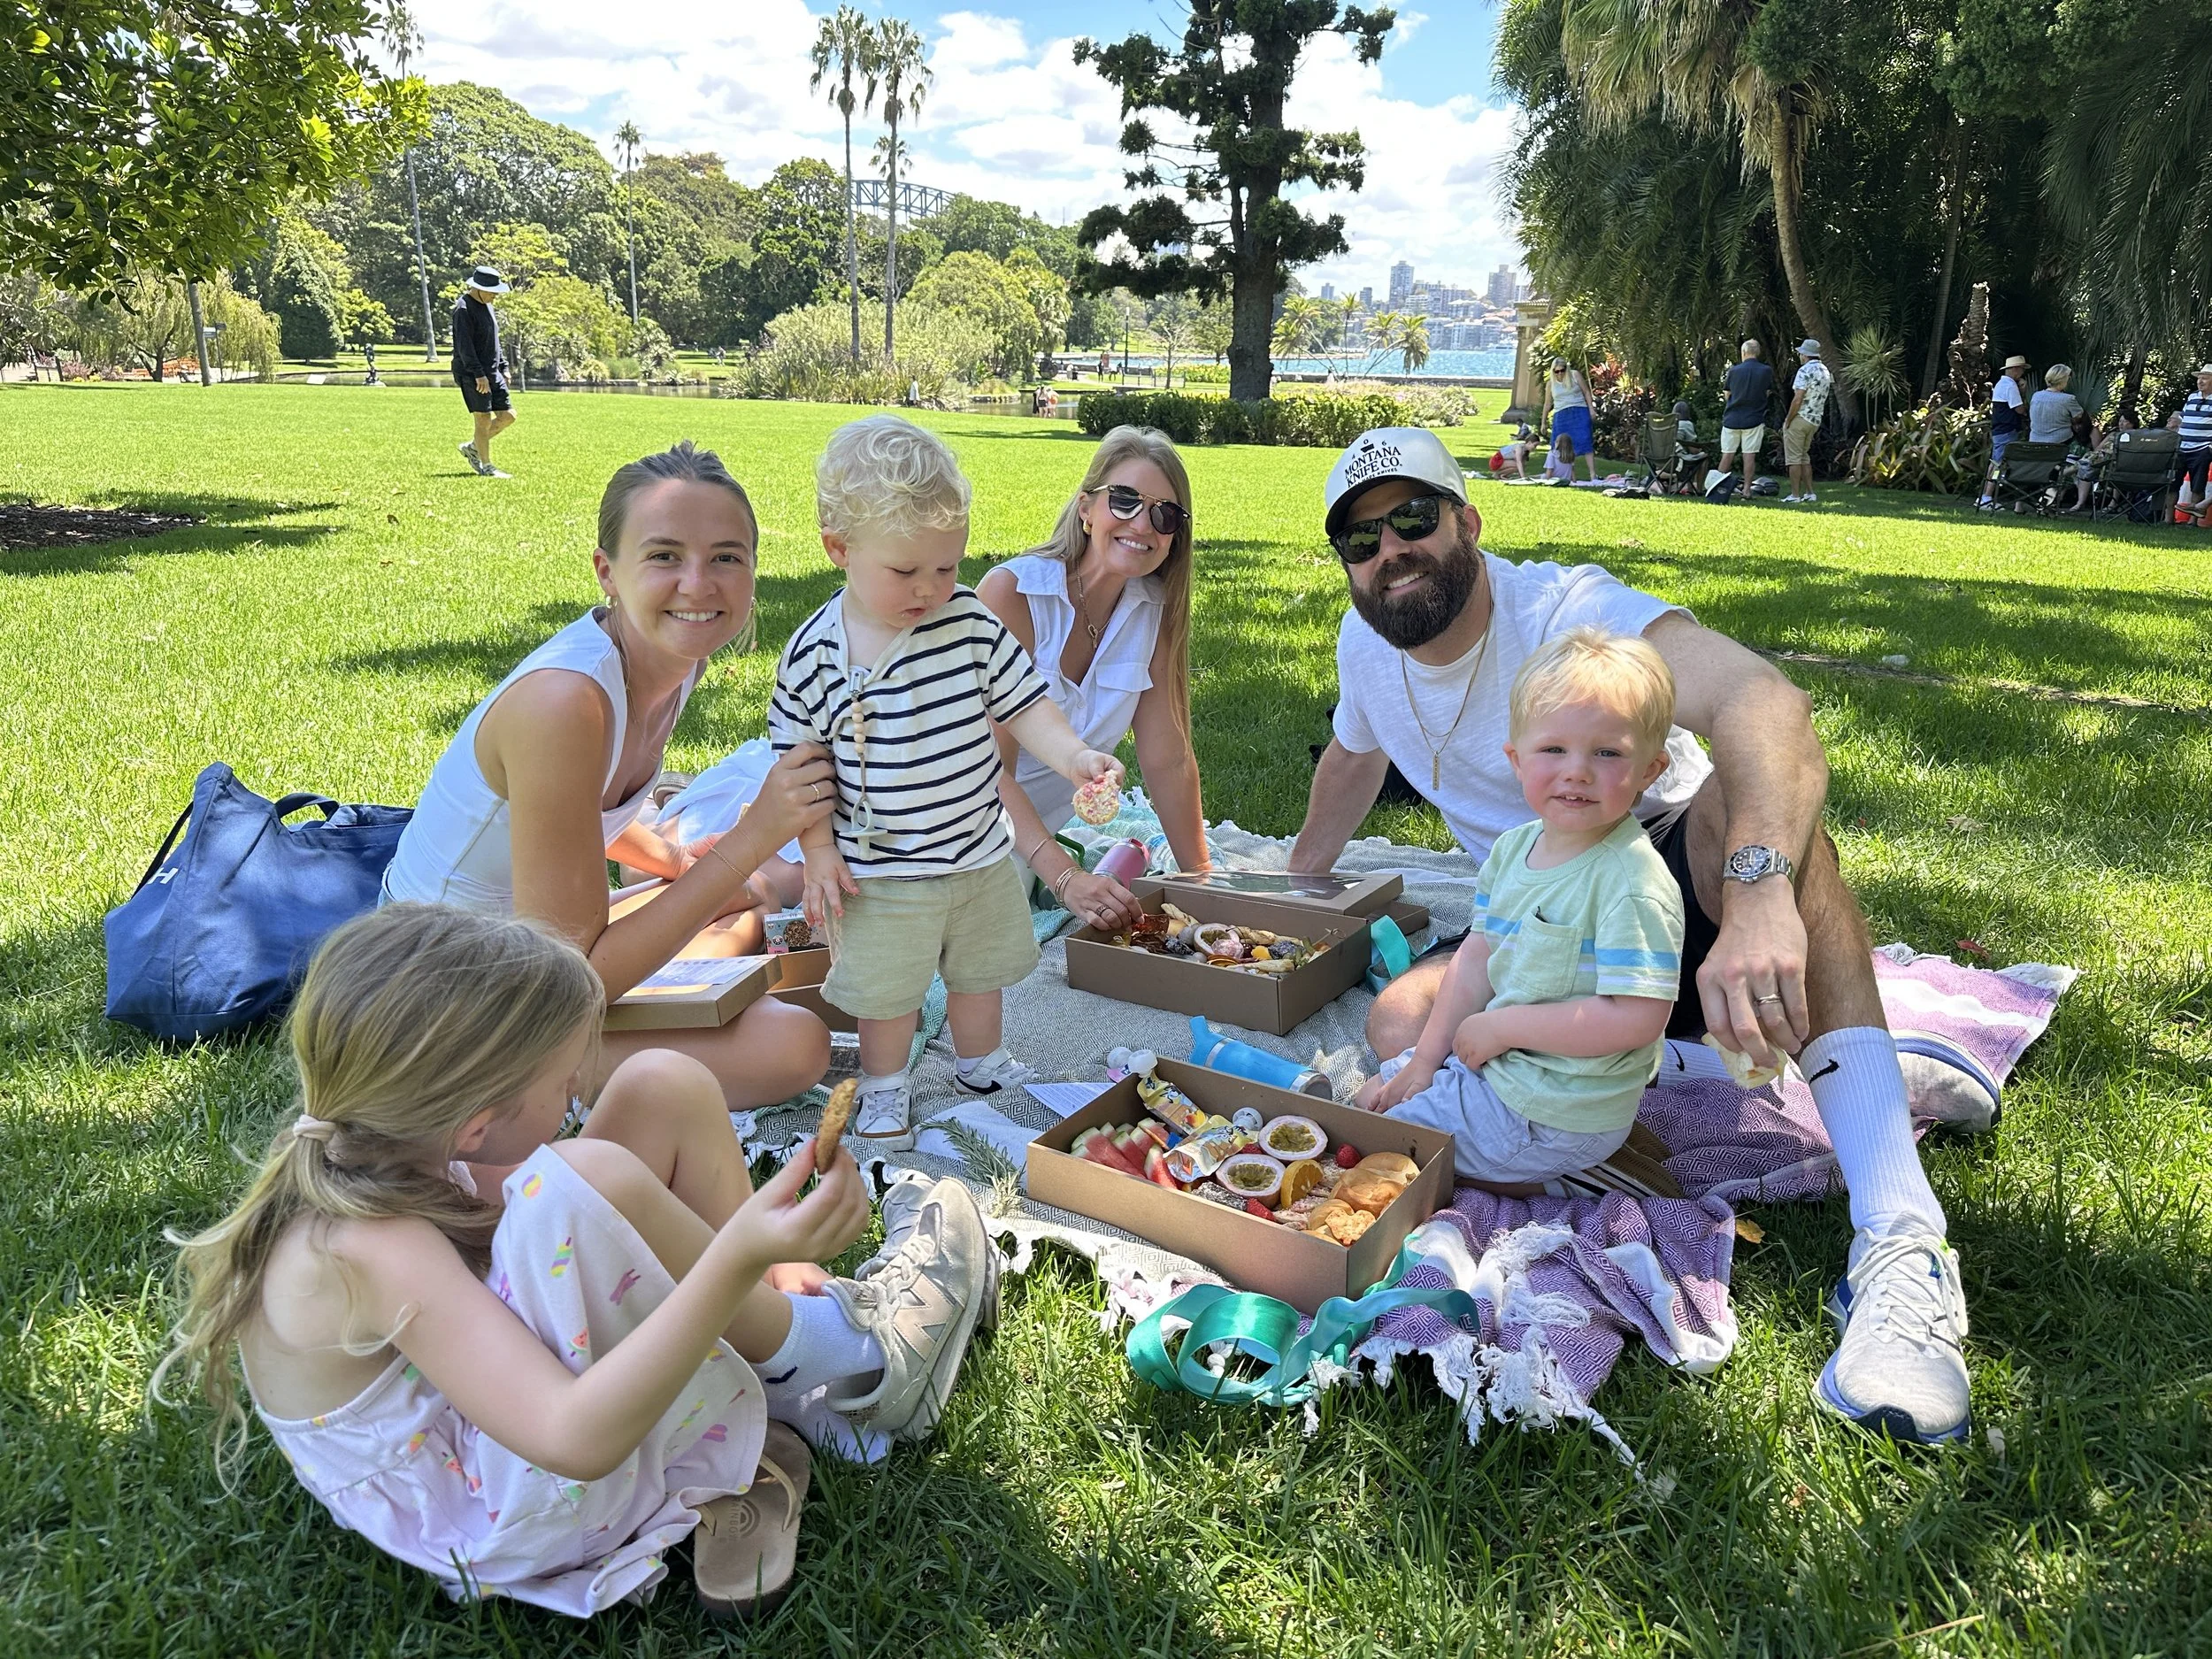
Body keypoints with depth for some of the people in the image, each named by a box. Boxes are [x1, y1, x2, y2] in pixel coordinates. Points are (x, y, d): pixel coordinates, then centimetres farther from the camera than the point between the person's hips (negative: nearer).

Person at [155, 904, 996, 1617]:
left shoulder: (373, 1141, -12)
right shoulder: (369, 1251, -34)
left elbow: (553, 1229, 4)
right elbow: (575, 1440, -43)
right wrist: (737, 1261, -51)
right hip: (499, 1528, -8)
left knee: (662, 1088, -5)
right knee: (587, 1181, -36)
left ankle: (778, 1415, -1)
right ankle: (811, 1343, -6)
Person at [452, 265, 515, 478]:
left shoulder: (487, 306, 16)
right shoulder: (464, 309, -13)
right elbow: (464, 346, -19)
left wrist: (503, 367, 18)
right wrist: (479, 374, -23)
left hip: (492, 373, 9)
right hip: (471, 374, -9)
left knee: (508, 416, 7)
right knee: (484, 420, -6)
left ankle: (472, 447, 22)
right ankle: (486, 467, 4)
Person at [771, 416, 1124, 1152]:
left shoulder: (972, 620, -10)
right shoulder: (816, 653, -16)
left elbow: (1022, 701, -3)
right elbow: (800, 759, -7)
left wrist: (1073, 755, -19)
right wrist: (818, 850, -8)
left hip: (981, 852, 4)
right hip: (881, 870, -3)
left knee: (980, 970, 22)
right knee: (888, 987, 11)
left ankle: (980, 1062, 47)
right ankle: (884, 1087, 37)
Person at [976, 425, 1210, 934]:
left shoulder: (1155, 610, -6)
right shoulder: (1011, 592, -22)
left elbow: (1168, 760, -2)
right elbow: (990, 768, -27)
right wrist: (1066, 878, -39)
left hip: (1049, 830, 6)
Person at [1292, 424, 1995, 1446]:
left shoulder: (1564, 611, -25)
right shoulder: (1366, 648, -3)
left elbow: (1763, 700, -43)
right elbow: (1352, 762, 21)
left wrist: (1761, 895, -59)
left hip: (1681, 880, -5)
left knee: (1743, 804, -40)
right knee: (1400, 1033, -24)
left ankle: (1900, 1243, -46)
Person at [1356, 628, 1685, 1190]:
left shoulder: (1634, 882, -25)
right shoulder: (1513, 848, 0)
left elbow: (1636, 1018, -29)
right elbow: (1478, 955, 6)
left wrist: (1500, 1026, -21)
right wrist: (1426, 1059, 1)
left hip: (1554, 1115, -9)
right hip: (1490, 1059, 9)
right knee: (1374, 1098, 22)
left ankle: (1524, 1185, 3)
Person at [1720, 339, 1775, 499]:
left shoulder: (1734, 370, -2)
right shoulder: (1766, 371, -3)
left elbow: (1727, 394, 6)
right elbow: (1768, 394, 5)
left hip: (1732, 418, 1)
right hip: (1753, 419, -1)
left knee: (1726, 455, 7)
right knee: (1750, 455, 0)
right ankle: (1746, 490, -2)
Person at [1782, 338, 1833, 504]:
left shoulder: (1805, 370, -15)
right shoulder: (1825, 371, 12)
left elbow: (1797, 400, -21)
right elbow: (1821, 398, 15)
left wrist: (1788, 420, -13)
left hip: (1799, 419, -9)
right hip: (1815, 421, 9)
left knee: (1793, 458, -3)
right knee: (1804, 457, 17)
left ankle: (1795, 495, -4)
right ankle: (1809, 493, 15)